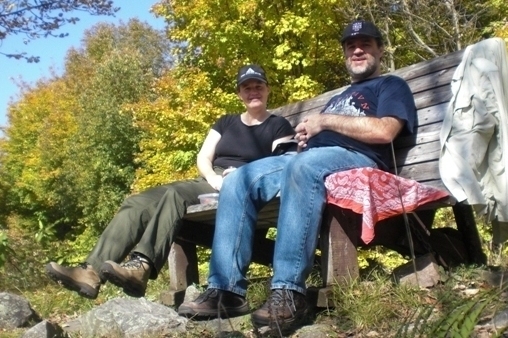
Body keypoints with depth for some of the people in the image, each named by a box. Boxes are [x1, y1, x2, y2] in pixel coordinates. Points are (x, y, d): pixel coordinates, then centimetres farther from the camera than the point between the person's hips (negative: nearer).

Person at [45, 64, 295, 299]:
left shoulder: (279, 126, 10)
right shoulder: (226, 122, 24)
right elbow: (203, 157, 15)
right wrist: (212, 177, -7)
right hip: (209, 185, 6)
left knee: (175, 194, -36)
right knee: (138, 203, -18)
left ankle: (141, 267, -49)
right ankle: (92, 271, -30)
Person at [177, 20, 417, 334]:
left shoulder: (391, 85, 15)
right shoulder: (340, 97, 37)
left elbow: (384, 131, -6)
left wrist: (325, 120, -4)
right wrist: (308, 133, 5)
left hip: (357, 160, -7)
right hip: (308, 160, 7)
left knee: (304, 166, -40)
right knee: (239, 180, -15)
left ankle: (289, 292, -42)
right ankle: (227, 289, -22)